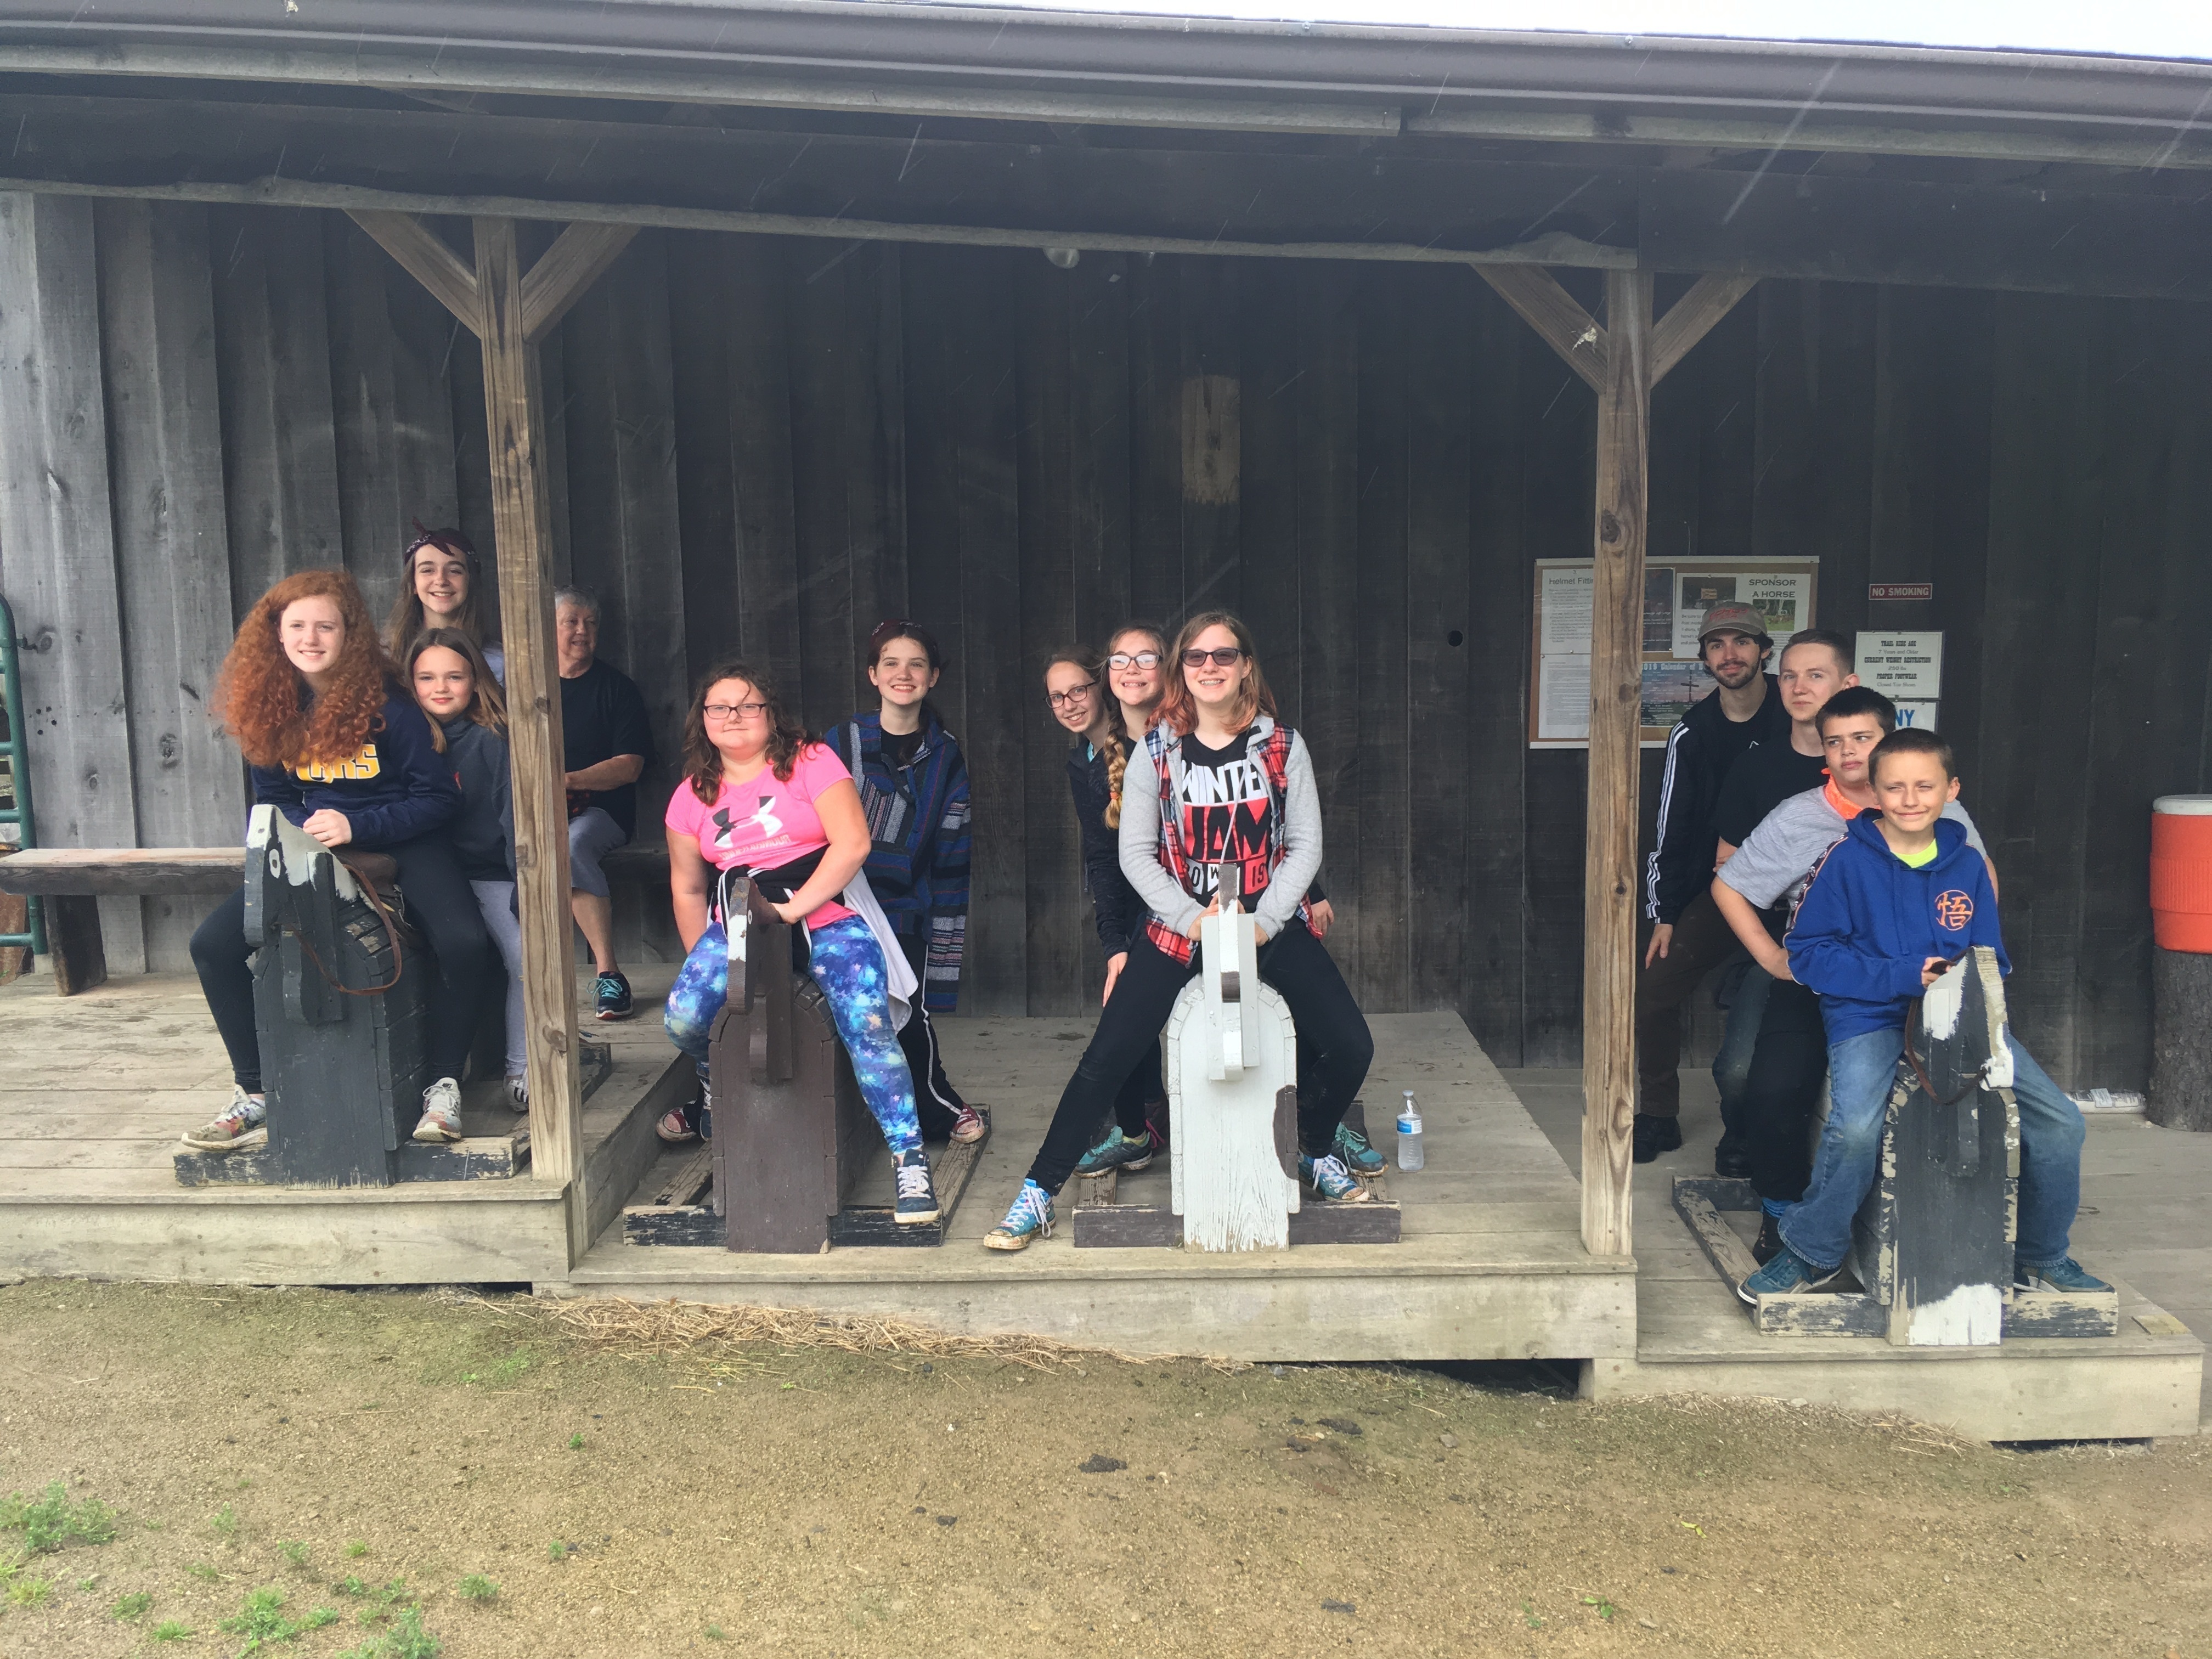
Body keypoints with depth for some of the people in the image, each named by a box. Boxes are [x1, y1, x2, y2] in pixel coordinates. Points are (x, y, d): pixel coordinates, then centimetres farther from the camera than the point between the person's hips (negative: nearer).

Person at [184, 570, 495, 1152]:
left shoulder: (388, 706, -14)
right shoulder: (272, 709, 0)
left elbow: (439, 798, -11)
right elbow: (273, 803, 12)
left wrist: (355, 826, -21)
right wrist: (303, 832, -11)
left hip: (403, 842, -4)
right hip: (312, 847, 5)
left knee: (464, 944, -32)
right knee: (213, 945, -11)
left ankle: (445, 1085, -10)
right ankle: (256, 1097, 4)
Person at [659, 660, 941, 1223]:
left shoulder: (810, 761, -1)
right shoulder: (692, 797, 12)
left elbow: (852, 844, -12)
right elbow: (688, 888, 19)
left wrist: (793, 908, -17)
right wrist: (702, 963, 14)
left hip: (827, 914, -3)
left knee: (868, 1024, -24)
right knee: (684, 1017, -18)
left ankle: (909, 1157, -17)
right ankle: (719, 1091, 17)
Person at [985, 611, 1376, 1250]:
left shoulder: (1283, 747, 1)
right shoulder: (1155, 753, -1)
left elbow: (1306, 844, 1)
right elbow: (1135, 853, -2)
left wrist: (1262, 923, -10)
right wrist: (1195, 920, -13)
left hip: (1271, 924, 1)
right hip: (1177, 927, -1)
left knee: (1350, 1048, -7)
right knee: (1105, 1058, -9)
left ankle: (1315, 1153, 23)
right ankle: (1037, 1195, 2)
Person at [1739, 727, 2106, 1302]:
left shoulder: (1968, 865, 9)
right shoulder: (1848, 860, -4)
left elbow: (1991, 960, 16)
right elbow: (1808, 952, -7)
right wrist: (1902, 976, -14)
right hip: (1870, 1017, -4)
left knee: (2060, 1120, -9)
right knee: (1855, 1128, -31)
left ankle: (2041, 1257, 17)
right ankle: (1812, 1254, -6)